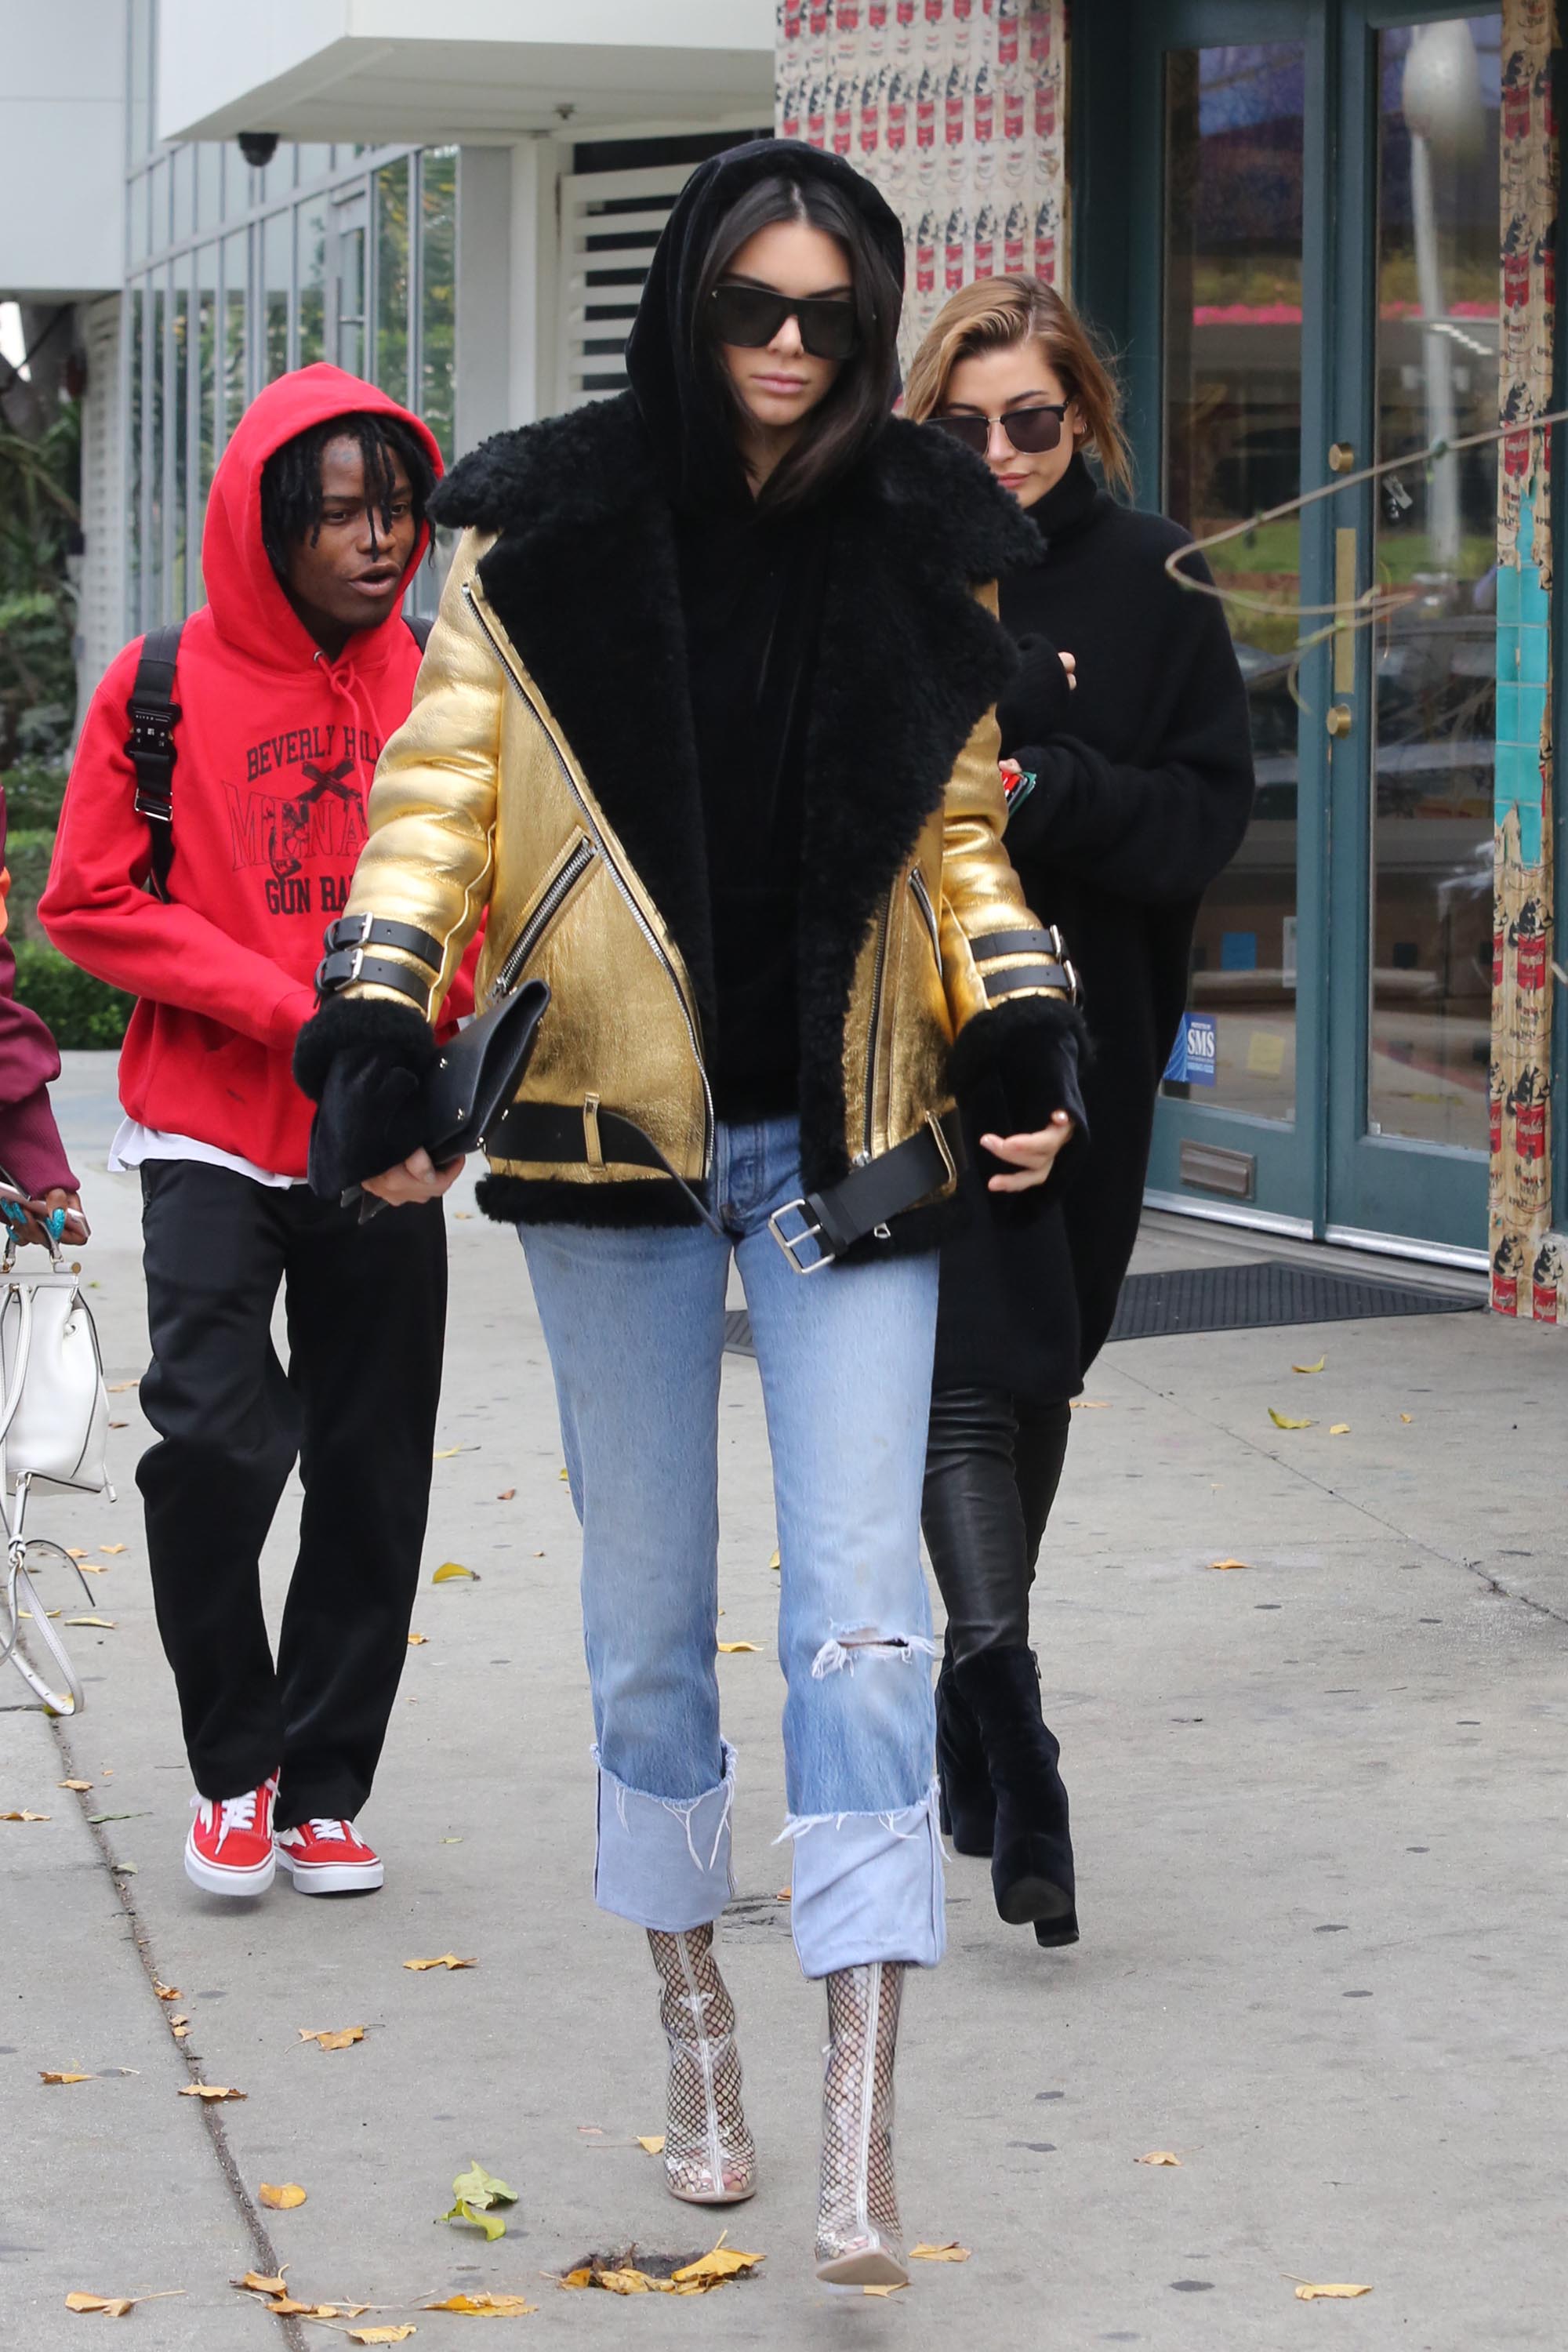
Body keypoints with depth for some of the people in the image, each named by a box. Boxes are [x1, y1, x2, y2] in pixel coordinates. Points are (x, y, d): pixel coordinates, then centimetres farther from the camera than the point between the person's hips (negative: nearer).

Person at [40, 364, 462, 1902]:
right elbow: (93, 901, -4)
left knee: (372, 1474, 5)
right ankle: (233, 1769, 5)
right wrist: (288, 1006, -12)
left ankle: (323, 1790, 18)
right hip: (213, 1140, -3)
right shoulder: (166, 687, -3)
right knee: (213, 1438, -15)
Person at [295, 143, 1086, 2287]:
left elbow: (962, 839, 13)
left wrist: (1023, 1042, -2)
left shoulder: (924, 547, 6)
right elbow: (436, 797, 1)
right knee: (648, 1600, 10)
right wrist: (375, 1052, -10)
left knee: (862, 1604, -9)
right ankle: (695, 2024, 28)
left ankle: (862, 2141, -10)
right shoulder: (546, 530, 0)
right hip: (618, 1136, 0)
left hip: (847, 1144, 0)